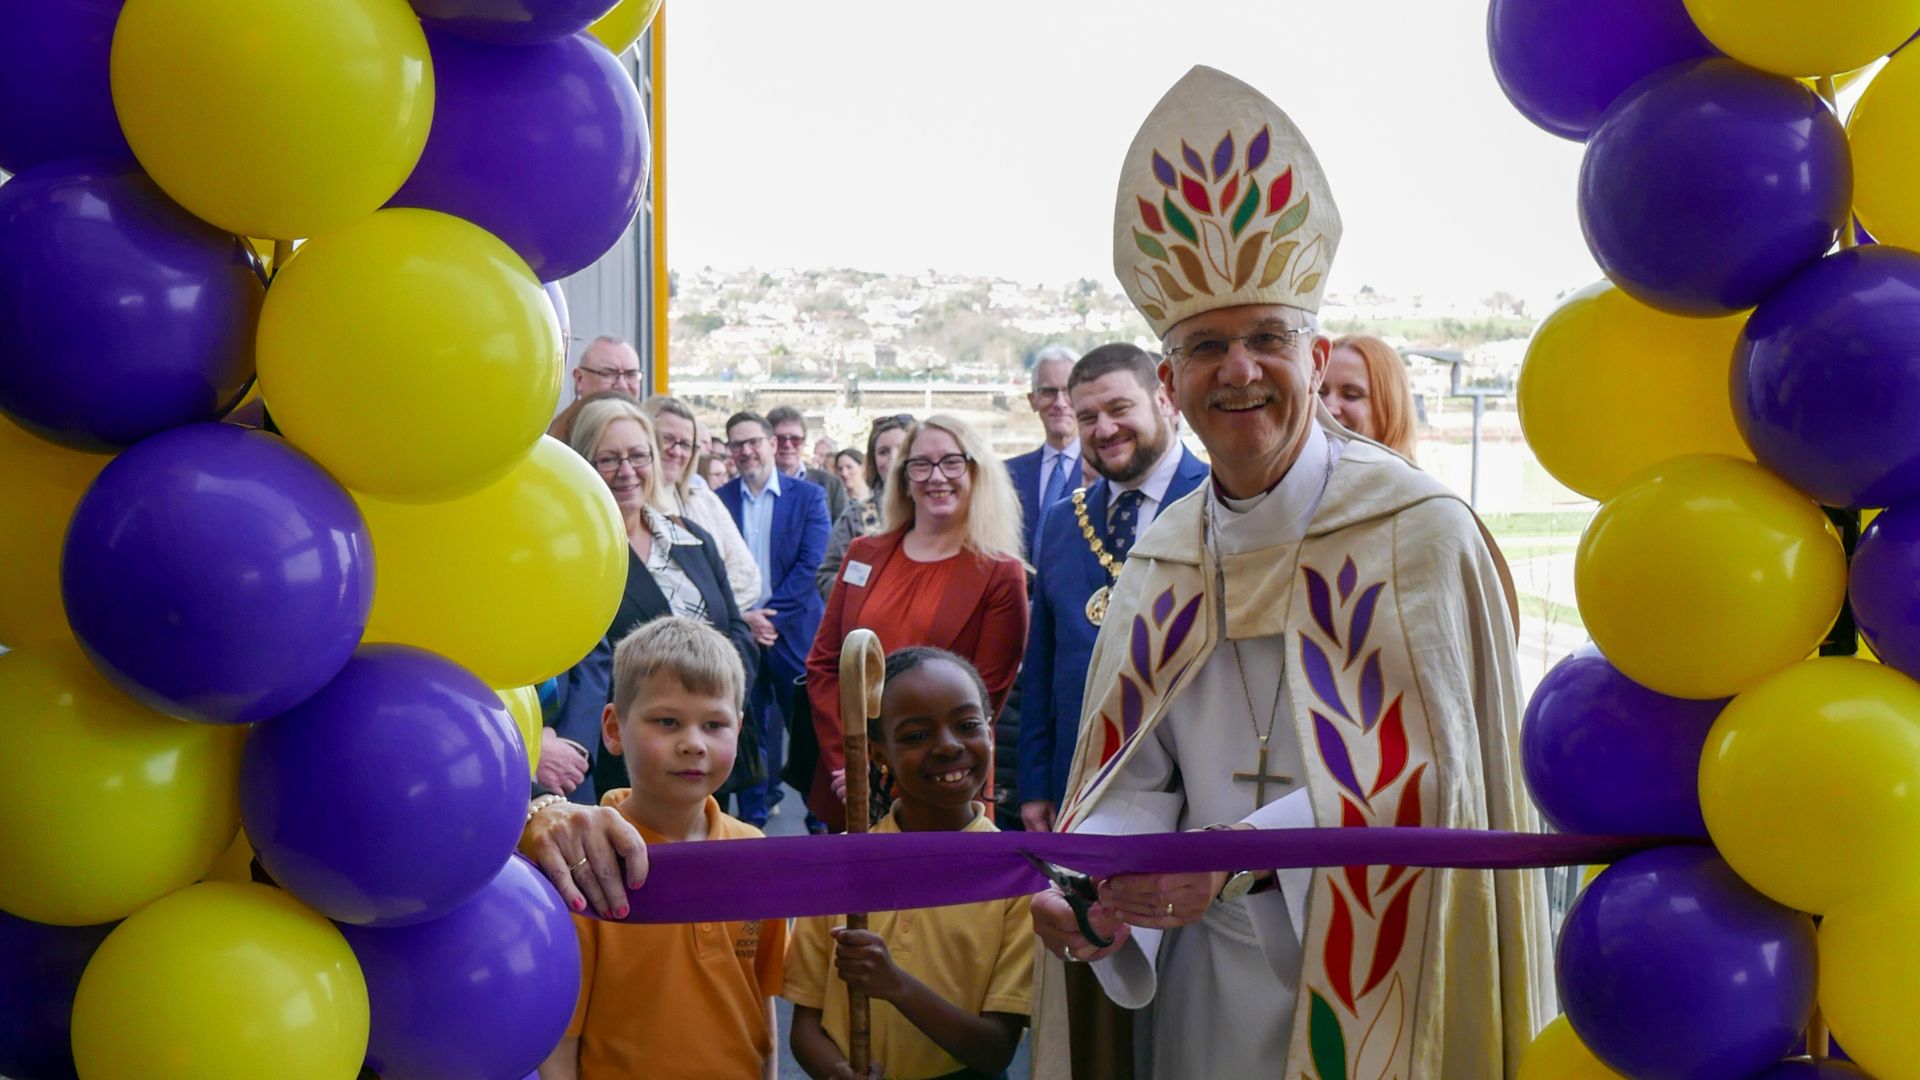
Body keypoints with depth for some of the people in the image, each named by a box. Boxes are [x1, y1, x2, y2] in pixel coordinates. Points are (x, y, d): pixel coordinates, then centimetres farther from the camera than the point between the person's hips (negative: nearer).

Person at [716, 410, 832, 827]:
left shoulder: (808, 496, 2)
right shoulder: (718, 500, 5)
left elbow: (809, 564, -5)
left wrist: (771, 615, -12)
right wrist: (743, 618, -11)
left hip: (794, 632, -1)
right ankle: (752, 819, 17)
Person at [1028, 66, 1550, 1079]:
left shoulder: (1418, 532, -12)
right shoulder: (1160, 563, 3)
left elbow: (1423, 771, -18)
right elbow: (1135, 777, 2)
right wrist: (1087, 884, -19)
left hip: (1371, 977, -4)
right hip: (1204, 986, 5)